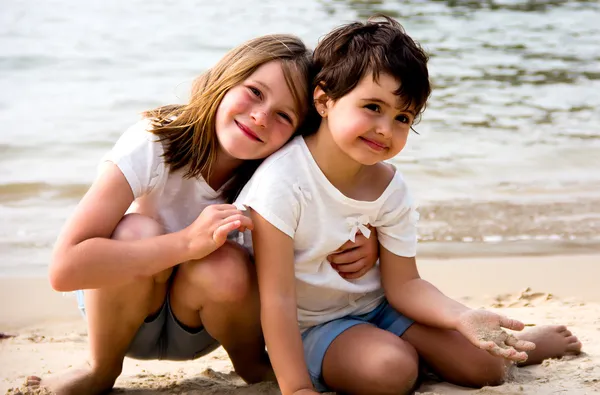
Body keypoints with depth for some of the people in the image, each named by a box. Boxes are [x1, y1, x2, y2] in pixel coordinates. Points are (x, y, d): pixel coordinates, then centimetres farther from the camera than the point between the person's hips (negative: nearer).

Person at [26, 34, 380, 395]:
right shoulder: (152, 145, -28)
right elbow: (65, 268, -35)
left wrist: (366, 247, -28)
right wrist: (188, 241, -43)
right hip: (119, 304, -1)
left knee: (227, 267, -32)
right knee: (137, 230, -32)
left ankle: (252, 363, 1)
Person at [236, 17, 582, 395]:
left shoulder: (390, 188, -8)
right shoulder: (283, 180, -27)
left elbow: (404, 283, -5)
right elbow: (278, 296, -26)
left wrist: (463, 317, -24)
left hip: (377, 307, 5)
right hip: (311, 325, -5)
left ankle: (522, 345, 30)